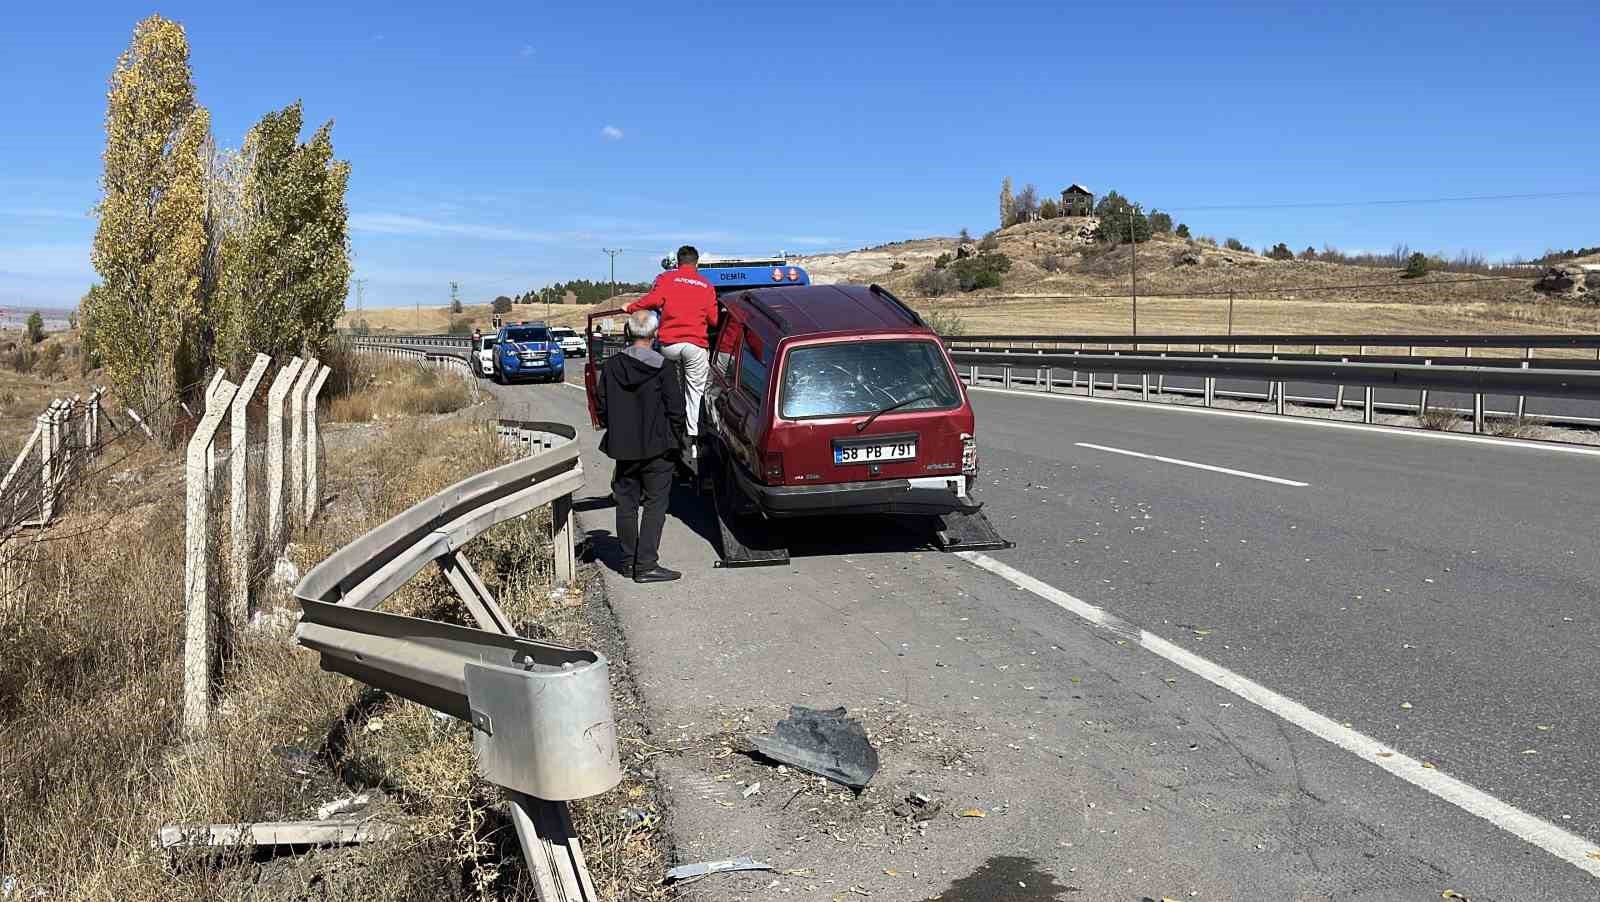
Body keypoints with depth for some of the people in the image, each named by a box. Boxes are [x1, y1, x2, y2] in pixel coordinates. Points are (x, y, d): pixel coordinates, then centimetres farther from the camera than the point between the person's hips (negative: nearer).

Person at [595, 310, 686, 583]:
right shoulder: (663, 368, -12)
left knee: (626, 504, 13)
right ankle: (646, 564, -4)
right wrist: (675, 439, 4)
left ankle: (629, 561, 21)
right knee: (655, 505, 1)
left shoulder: (611, 366, 0)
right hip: (657, 448, -4)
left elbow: (601, 407, 6)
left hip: (623, 448, 4)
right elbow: (675, 409, -10)